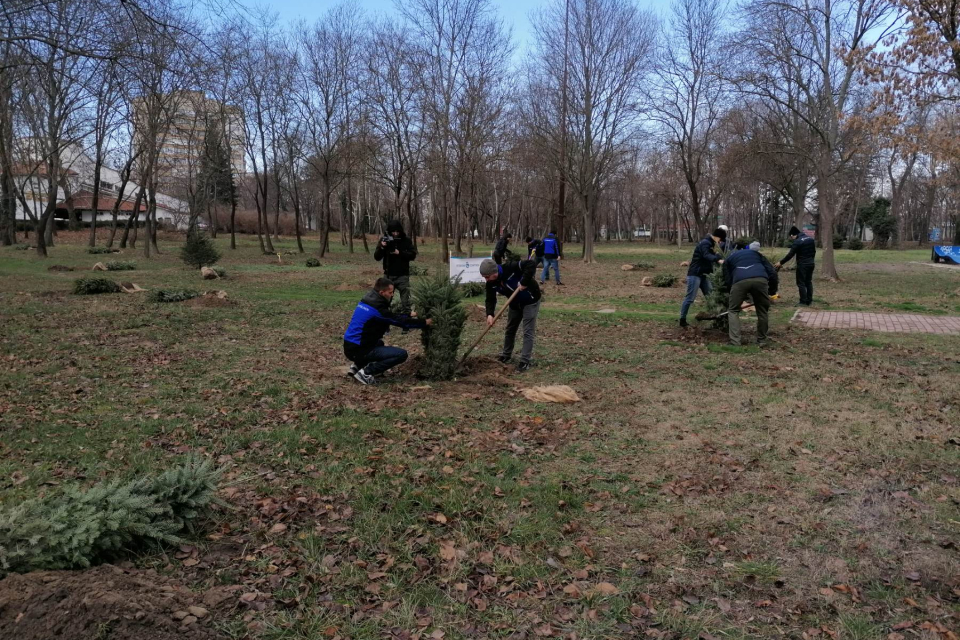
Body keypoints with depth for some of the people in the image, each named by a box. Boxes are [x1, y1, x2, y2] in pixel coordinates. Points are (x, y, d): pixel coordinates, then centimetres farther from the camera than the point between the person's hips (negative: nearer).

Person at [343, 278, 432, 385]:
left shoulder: (366, 302, 9)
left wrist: (409, 316, 21)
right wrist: (424, 323, -3)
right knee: (402, 354, -13)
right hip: (358, 350, -9)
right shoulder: (377, 308, -19)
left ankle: (358, 365, 17)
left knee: (379, 343, 39)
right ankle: (366, 372, -9)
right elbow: (400, 321, -13)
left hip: (350, 346, 9)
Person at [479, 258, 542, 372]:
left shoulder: (511, 268, -36)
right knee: (510, 330, 16)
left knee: (528, 332, -7)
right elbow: (490, 299, -12)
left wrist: (524, 283, -42)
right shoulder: (491, 283, -15)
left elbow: (532, 264, -41)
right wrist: (489, 314, -29)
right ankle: (506, 355, 33)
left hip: (530, 301, -7)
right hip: (515, 303, 7)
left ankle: (525, 361, -4)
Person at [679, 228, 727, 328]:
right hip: (695, 274, -10)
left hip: (703, 274, 10)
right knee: (690, 298, -8)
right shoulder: (705, 243, -15)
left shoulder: (710, 244, 17)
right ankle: (682, 320, -1)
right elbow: (706, 255, -34)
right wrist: (718, 260, -50)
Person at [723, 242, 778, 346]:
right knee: (763, 310, 21)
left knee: (733, 310, 17)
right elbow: (772, 271, 25)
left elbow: (728, 280, 28)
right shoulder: (756, 253, 38)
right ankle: (762, 340, 26)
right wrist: (772, 290, 33)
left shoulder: (729, 259, 36)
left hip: (740, 281, -1)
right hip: (760, 279, 1)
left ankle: (735, 341, 7)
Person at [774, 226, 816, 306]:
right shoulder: (811, 239, 8)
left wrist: (781, 263, -9)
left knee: (801, 283, -2)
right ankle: (809, 301, 16)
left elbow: (790, 255, -16)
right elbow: (814, 251, 15)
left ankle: (803, 302, -4)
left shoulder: (797, 242, -16)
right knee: (809, 282, 14)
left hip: (802, 264, -8)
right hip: (811, 263, 8)